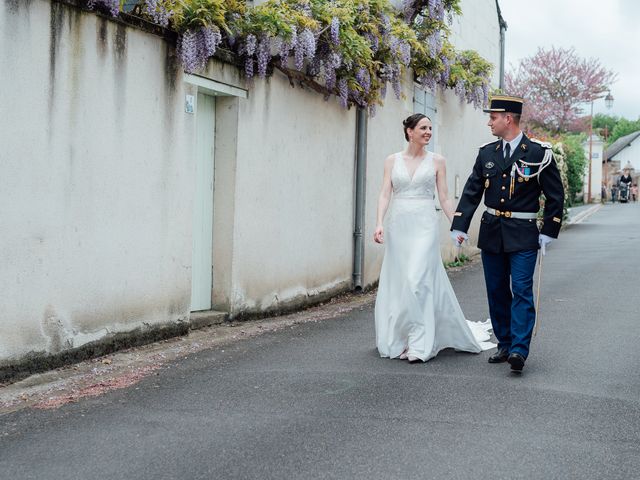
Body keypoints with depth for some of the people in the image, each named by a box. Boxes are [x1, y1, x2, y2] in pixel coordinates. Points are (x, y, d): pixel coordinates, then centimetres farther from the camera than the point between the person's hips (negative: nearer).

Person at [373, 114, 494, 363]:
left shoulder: (436, 161, 5)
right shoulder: (392, 160, 8)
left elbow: (444, 199, 7)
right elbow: (385, 194, 1)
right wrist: (380, 223, -12)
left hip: (425, 225, -2)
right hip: (398, 224, 2)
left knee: (417, 280, -13)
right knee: (397, 283, 6)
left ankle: (419, 344, -8)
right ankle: (398, 339, 20)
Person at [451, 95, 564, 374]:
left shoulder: (538, 153, -5)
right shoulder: (486, 153, 7)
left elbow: (555, 196, 0)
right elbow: (471, 192, 8)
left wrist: (548, 233, -3)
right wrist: (459, 227, 0)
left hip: (523, 235, -5)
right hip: (491, 234, 5)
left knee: (521, 292, -10)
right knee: (496, 292, 9)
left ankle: (519, 350, -11)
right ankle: (504, 345, 19)